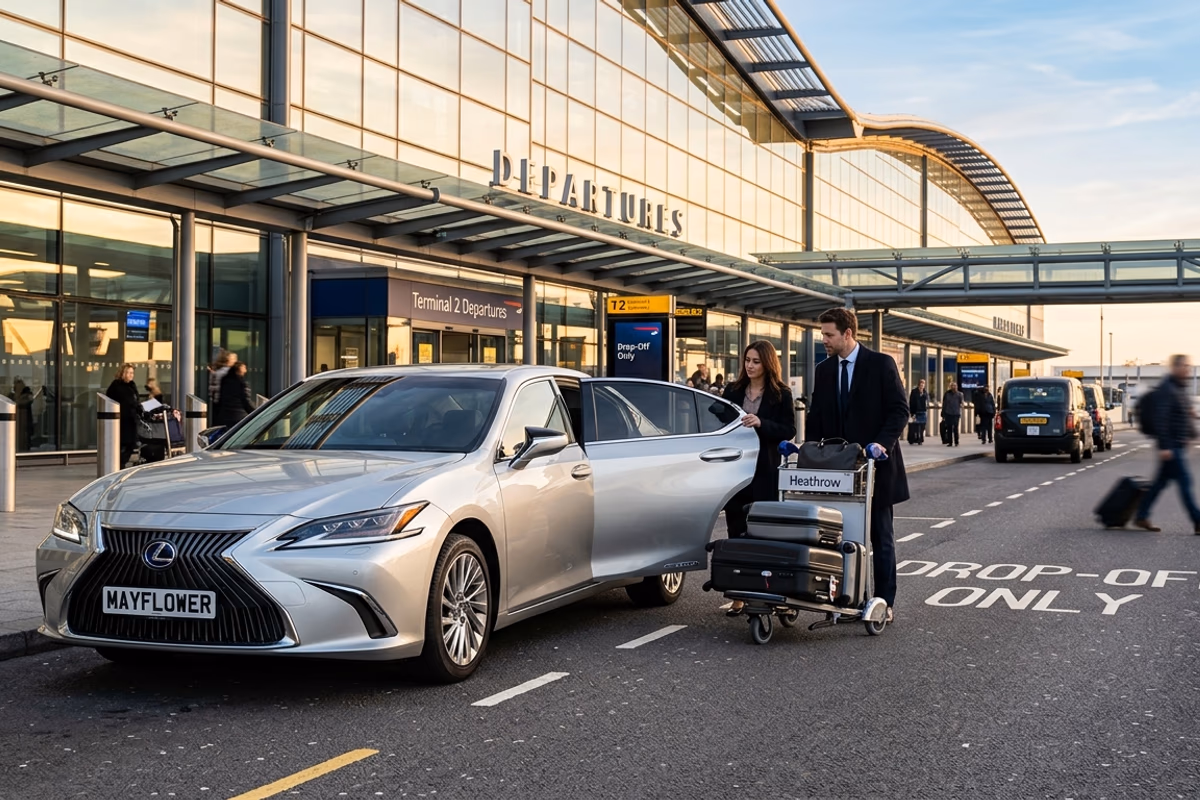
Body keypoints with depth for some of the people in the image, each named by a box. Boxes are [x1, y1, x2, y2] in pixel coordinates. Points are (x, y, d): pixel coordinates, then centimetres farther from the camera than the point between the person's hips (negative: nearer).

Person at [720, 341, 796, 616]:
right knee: (736, 532, 3)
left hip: (765, 472, -3)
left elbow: (789, 431, -6)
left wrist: (760, 423, -19)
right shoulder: (733, 391, 11)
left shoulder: (780, 394, 1)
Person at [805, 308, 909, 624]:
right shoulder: (823, 370, 9)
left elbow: (900, 409, -8)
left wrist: (883, 443, -21)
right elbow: (816, 416, 12)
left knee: (881, 537, 4)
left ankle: (884, 603, 9)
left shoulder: (881, 364, -5)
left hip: (875, 466, -4)